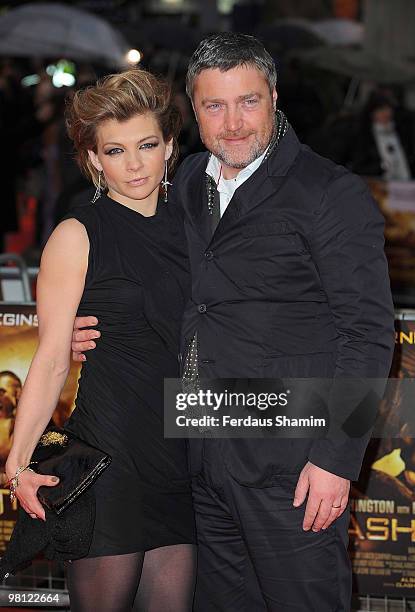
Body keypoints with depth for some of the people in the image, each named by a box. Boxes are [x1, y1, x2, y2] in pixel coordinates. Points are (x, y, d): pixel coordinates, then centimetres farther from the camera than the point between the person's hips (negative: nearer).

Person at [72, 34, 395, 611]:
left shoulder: (333, 194, -9)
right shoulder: (188, 183, 13)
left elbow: (368, 332, -11)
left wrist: (336, 457, -16)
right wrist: (95, 333, 9)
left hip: (290, 465, -7)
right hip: (204, 456, 7)